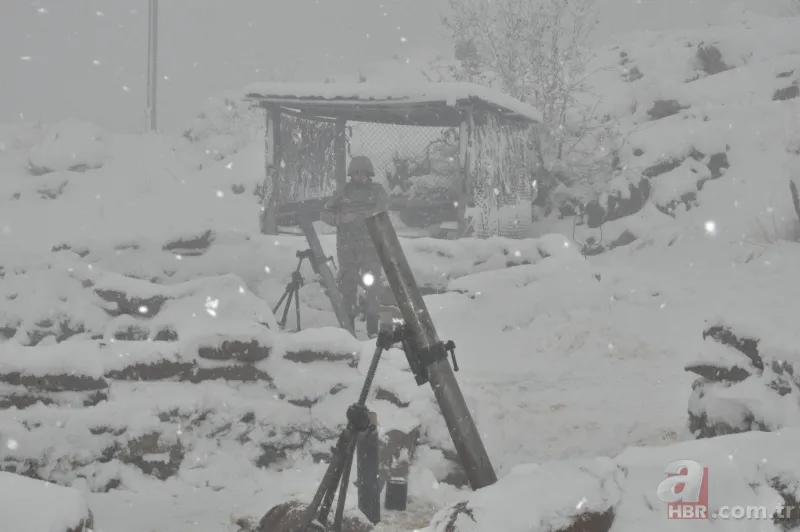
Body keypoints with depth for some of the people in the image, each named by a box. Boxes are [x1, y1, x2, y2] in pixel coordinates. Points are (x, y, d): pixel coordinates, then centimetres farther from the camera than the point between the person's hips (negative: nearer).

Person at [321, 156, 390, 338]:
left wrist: (356, 217, -20)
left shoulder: (377, 191, 6)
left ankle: (373, 328, -1)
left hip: (371, 246, -1)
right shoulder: (343, 192, 11)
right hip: (346, 246, 2)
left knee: (372, 285, -5)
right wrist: (337, 219, -15)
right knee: (347, 286, 1)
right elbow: (326, 213, 9)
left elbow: (381, 212, -9)